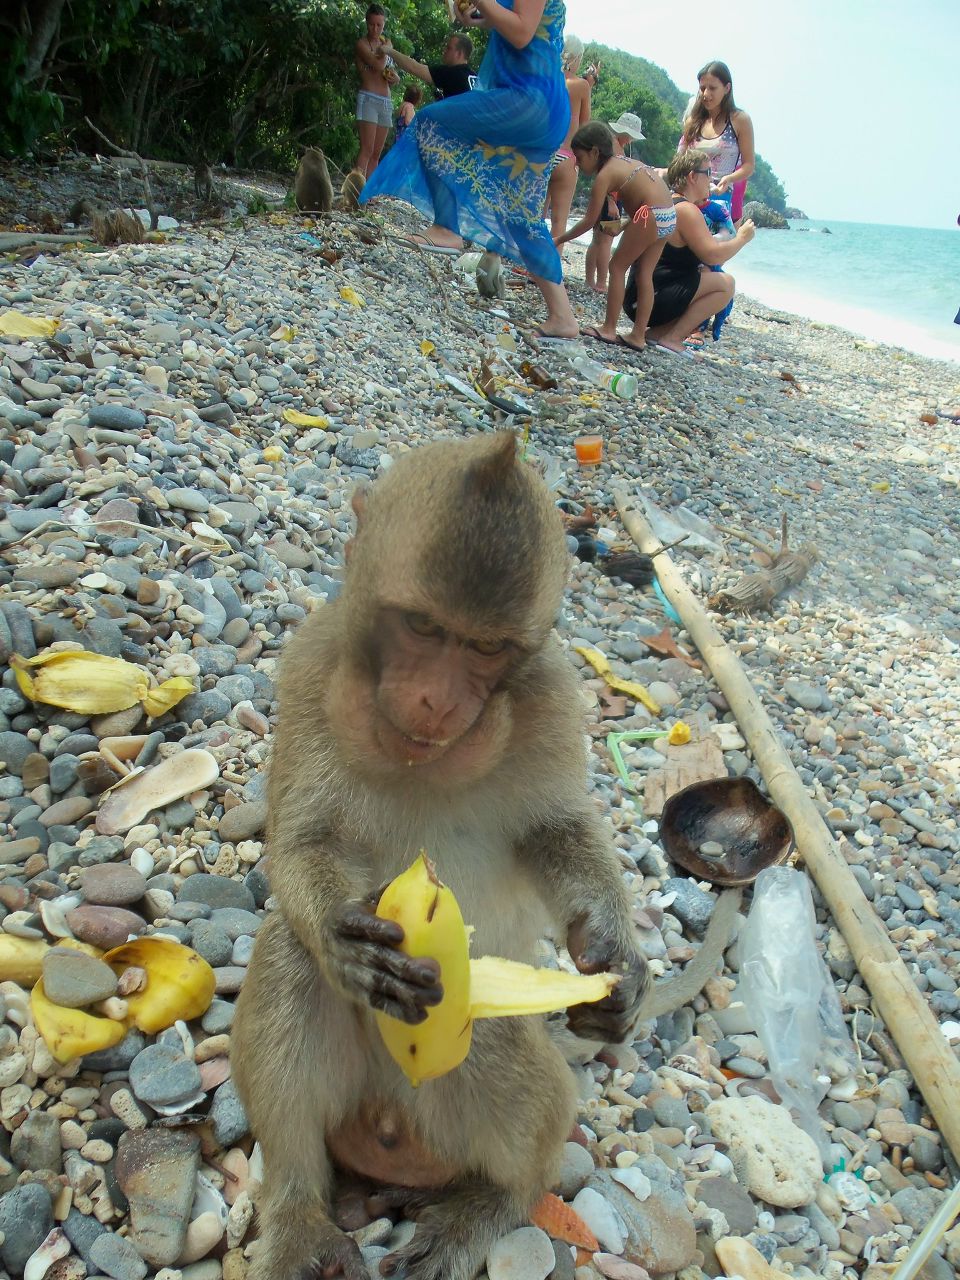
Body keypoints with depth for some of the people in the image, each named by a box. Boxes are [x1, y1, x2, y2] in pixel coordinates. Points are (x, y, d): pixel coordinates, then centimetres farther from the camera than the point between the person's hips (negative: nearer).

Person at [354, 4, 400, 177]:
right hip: (369, 99, -7)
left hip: (386, 102, 7)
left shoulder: (384, 45, 20)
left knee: (376, 154, 3)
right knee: (366, 150, -18)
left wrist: (395, 78, 4)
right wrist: (386, 49, 1)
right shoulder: (362, 43, -1)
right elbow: (378, 65, -18)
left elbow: (394, 77, 28)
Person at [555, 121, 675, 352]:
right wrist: (621, 226, 12)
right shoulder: (620, 160, 17)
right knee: (644, 274, 11)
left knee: (617, 266, 2)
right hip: (668, 215, 8)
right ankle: (638, 335, 13)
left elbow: (589, 221, -6)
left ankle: (609, 329, 3)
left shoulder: (604, 174, -7)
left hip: (651, 215, -8)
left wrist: (559, 240, 0)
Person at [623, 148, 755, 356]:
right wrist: (742, 238, -3)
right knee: (725, 284, -10)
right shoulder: (686, 210, -13)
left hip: (639, 298, 10)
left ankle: (658, 331, 7)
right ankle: (672, 338, -12)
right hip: (651, 300, -10)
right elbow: (712, 255, -20)